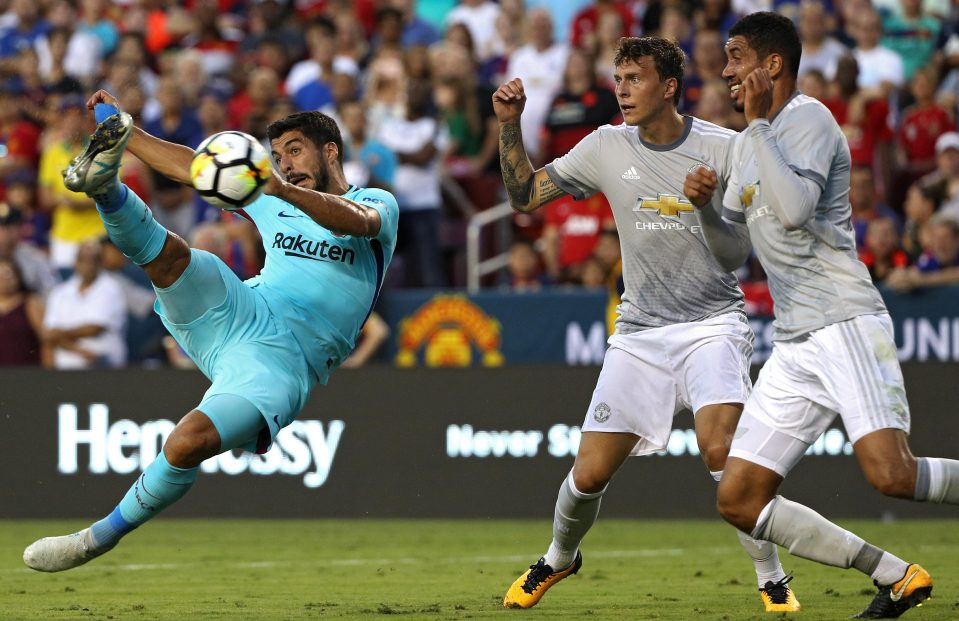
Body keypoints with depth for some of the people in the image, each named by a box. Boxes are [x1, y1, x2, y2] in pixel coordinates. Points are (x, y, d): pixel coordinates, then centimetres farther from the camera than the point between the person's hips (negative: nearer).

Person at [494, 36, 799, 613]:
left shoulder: (724, 149, -8)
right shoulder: (607, 148, 1)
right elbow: (525, 195, 7)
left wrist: (714, 201, -24)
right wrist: (510, 125, -7)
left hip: (713, 322, -3)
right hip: (640, 332, 3)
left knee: (720, 447, -26)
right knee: (589, 474, 2)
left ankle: (774, 580, -10)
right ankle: (559, 558, 34)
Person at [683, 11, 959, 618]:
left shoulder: (808, 118, -8)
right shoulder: (751, 142, 19)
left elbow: (794, 209, -24)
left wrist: (758, 124, -17)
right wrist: (706, 202, 5)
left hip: (845, 324, -9)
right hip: (794, 346, 9)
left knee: (891, 474, -27)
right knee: (739, 501, 0)